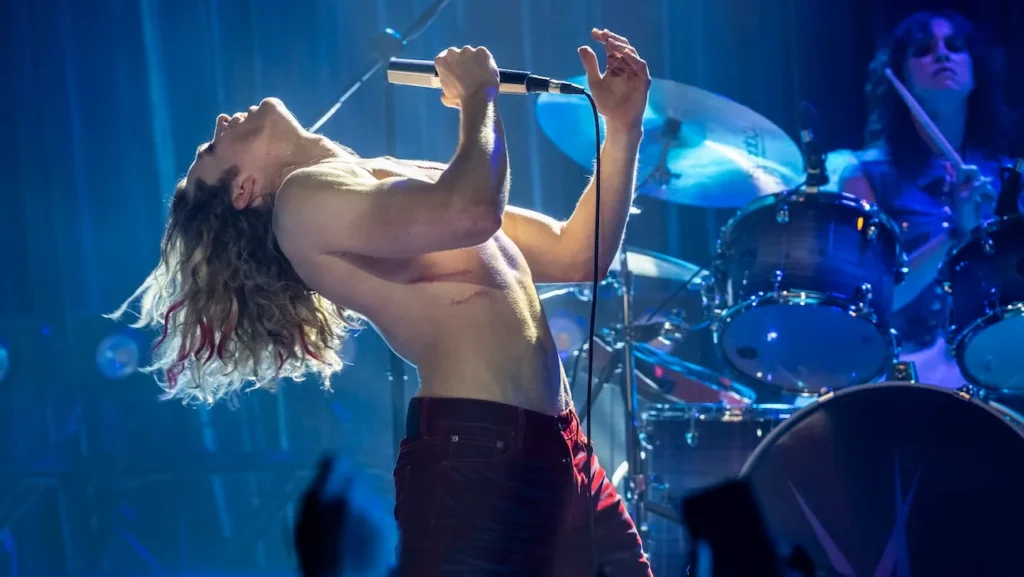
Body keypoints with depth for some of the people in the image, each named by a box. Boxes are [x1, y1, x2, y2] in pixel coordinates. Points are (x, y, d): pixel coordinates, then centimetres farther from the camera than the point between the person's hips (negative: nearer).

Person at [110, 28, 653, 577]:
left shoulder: (412, 179, 22)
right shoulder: (306, 193, -6)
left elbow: (577, 255, 21)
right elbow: (470, 213, -21)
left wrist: (621, 127, 10)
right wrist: (481, 97, -3)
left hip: (563, 456, 8)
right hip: (474, 459, -8)